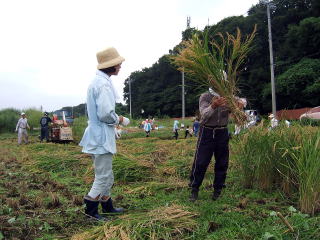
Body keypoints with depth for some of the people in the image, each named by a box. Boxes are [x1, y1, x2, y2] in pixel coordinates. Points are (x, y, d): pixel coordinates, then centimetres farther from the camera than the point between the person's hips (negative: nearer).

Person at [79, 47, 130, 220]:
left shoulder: (97, 82, 14)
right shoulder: (104, 84, -18)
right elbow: (105, 114, -27)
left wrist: (115, 121, 15)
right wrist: (119, 119, -9)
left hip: (98, 136, 11)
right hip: (102, 138, -11)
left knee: (106, 175, 20)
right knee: (103, 176, 1)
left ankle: (107, 206, 33)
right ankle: (91, 209, 14)